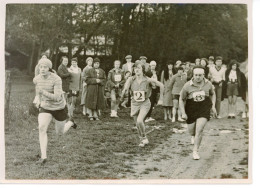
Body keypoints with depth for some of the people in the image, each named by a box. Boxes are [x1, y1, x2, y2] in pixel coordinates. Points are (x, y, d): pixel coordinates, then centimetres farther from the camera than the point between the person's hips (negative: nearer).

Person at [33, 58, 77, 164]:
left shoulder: (56, 79, -25)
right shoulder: (36, 79, -9)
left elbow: (57, 98, -32)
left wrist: (43, 92, -43)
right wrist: (38, 100, 8)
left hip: (58, 108, -3)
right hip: (45, 108, 3)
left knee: (60, 132, 14)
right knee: (42, 128, -22)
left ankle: (70, 122, 49)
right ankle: (43, 157, -18)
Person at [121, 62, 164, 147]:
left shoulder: (148, 80, -14)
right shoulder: (131, 79, -9)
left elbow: (161, 85, -5)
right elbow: (125, 88, -26)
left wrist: (161, 99, -3)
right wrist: (122, 95, -46)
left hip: (145, 103, -3)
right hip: (135, 103, 3)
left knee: (139, 121, -22)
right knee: (137, 124, 10)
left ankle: (144, 137, 2)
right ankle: (142, 140, 32)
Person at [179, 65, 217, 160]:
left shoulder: (208, 84, -5)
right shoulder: (187, 86, -13)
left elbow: (212, 94, 16)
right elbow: (181, 99, -3)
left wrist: (213, 106, 7)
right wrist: (183, 113, -8)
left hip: (204, 110, 0)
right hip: (191, 110, 0)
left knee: (199, 130, -14)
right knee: (191, 130, 14)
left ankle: (195, 151, -2)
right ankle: (193, 136, 54)